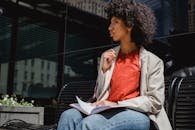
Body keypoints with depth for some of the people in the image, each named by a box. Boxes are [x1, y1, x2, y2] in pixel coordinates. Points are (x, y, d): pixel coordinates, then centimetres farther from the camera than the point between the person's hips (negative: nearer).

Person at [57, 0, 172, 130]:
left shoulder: (153, 61, 5)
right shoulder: (107, 56, 18)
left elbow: (155, 102, -4)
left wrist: (117, 104, -12)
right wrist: (104, 69, 2)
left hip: (136, 115, -4)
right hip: (108, 112, 5)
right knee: (69, 116, -27)